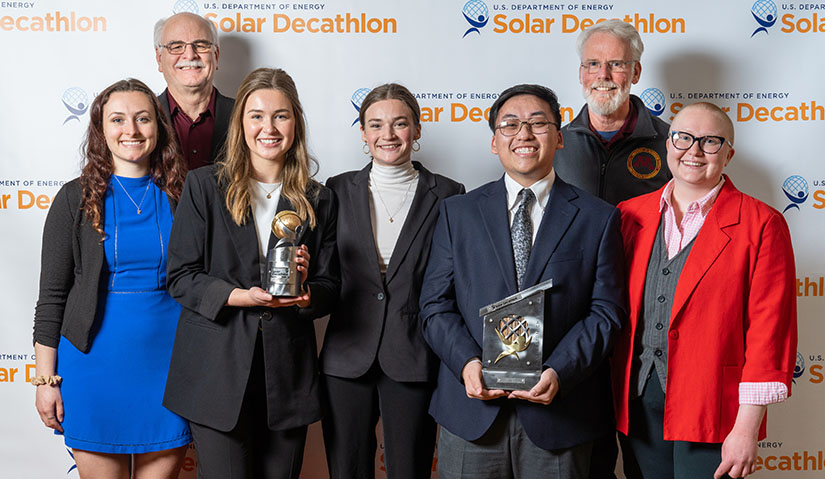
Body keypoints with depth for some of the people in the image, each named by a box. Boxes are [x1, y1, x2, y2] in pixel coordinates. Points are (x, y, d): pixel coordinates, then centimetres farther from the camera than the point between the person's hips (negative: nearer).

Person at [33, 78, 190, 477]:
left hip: (166, 359, 1)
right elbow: (51, 295, 1)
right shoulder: (76, 199, 0)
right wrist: (45, 379, -3)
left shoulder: (181, 196, 4)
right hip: (97, 362, -1)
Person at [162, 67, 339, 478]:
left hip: (287, 378, 3)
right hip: (218, 374, -2)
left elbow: (329, 290, 10)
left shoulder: (318, 200, 9)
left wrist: (302, 289, -13)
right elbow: (180, 278, -3)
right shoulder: (203, 186, 2)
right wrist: (240, 297, -19)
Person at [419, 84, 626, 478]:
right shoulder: (457, 212, 8)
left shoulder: (598, 218, 5)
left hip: (559, 413, -1)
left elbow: (606, 310, 0)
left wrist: (559, 373, -14)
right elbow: (435, 304, 5)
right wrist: (466, 363, -12)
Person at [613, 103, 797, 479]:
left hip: (710, 409, -3)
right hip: (636, 403, 4)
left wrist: (747, 428, -12)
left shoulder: (761, 225, -4)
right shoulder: (630, 215, 8)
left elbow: (769, 329, -8)